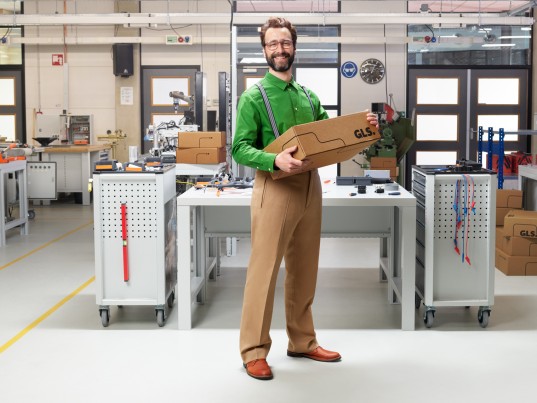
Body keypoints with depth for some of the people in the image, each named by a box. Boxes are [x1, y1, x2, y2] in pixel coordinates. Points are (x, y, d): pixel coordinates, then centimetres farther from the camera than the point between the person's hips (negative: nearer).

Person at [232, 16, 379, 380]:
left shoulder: (309, 97, 13)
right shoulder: (253, 97, -5)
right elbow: (240, 149, -11)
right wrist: (275, 160, -27)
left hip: (310, 186, 6)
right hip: (275, 188, -6)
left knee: (305, 269, 13)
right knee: (264, 269, -4)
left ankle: (303, 341, 26)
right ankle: (254, 350, 5)